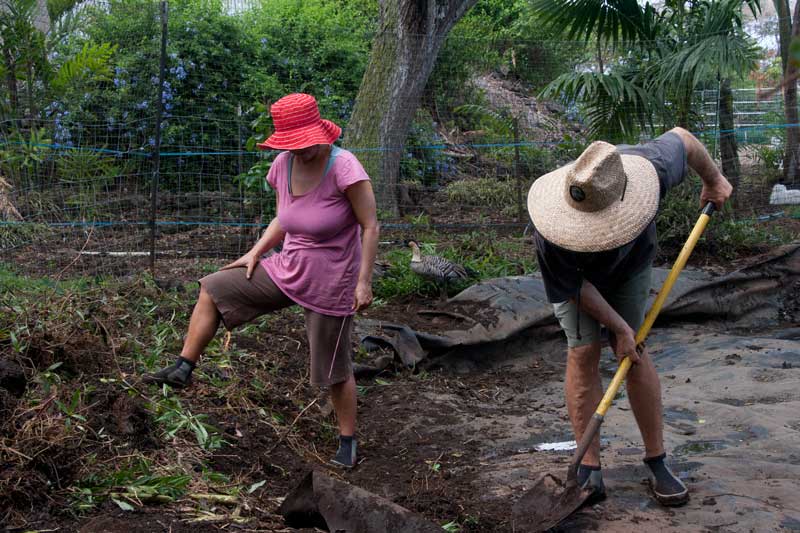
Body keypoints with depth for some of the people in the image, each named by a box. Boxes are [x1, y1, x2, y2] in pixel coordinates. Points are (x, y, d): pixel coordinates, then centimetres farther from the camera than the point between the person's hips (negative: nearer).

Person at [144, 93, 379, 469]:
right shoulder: (283, 165, -5)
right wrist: (255, 253, 1)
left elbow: (370, 226, -18)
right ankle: (183, 370, 18)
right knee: (212, 289, 7)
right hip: (288, 270, 7)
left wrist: (364, 282, -21)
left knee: (334, 369, 7)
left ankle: (348, 440, 29)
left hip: (328, 285, -7)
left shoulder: (343, 165, -24)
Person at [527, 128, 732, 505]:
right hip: (576, 274, -2)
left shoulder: (649, 168, -38)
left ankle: (656, 462, 4)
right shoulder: (552, 233, -42)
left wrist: (713, 180, 3)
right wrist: (619, 327, -20)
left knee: (634, 351, -4)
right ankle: (589, 467, -3)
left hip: (630, 262, 2)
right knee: (583, 352, -11)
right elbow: (575, 287, -25)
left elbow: (681, 138, -14)